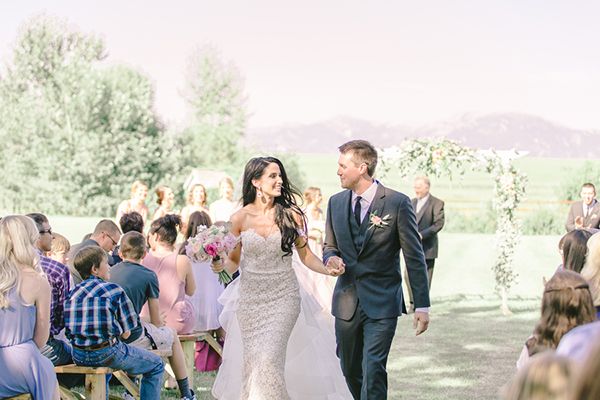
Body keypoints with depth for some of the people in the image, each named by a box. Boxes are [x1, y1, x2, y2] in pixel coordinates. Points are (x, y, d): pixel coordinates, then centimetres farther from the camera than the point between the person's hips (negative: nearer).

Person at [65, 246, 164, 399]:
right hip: (107, 354, -6)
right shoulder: (114, 290, -8)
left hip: (78, 357, 6)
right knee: (156, 365, 12)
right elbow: (125, 333, -8)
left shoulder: (73, 293, 6)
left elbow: (69, 332, 13)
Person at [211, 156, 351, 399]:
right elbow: (234, 262, 6)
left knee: (270, 360, -13)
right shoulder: (240, 219, -3)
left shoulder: (291, 215, -4)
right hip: (250, 298, 1)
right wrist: (220, 265, -15)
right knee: (252, 362, 6)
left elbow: (305, 255, 3)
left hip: (283, 297, -1)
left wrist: (327, 269, -15)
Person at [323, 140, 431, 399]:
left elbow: (415, 258, -6)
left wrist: (422, 305, -7)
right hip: (346, 302, 5)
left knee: (373, 369, -13)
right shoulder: (336, 203, 6)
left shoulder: (397, 203, -9)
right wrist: (331, 258, -8)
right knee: (350, 369, 13)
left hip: (382, 303, -5)